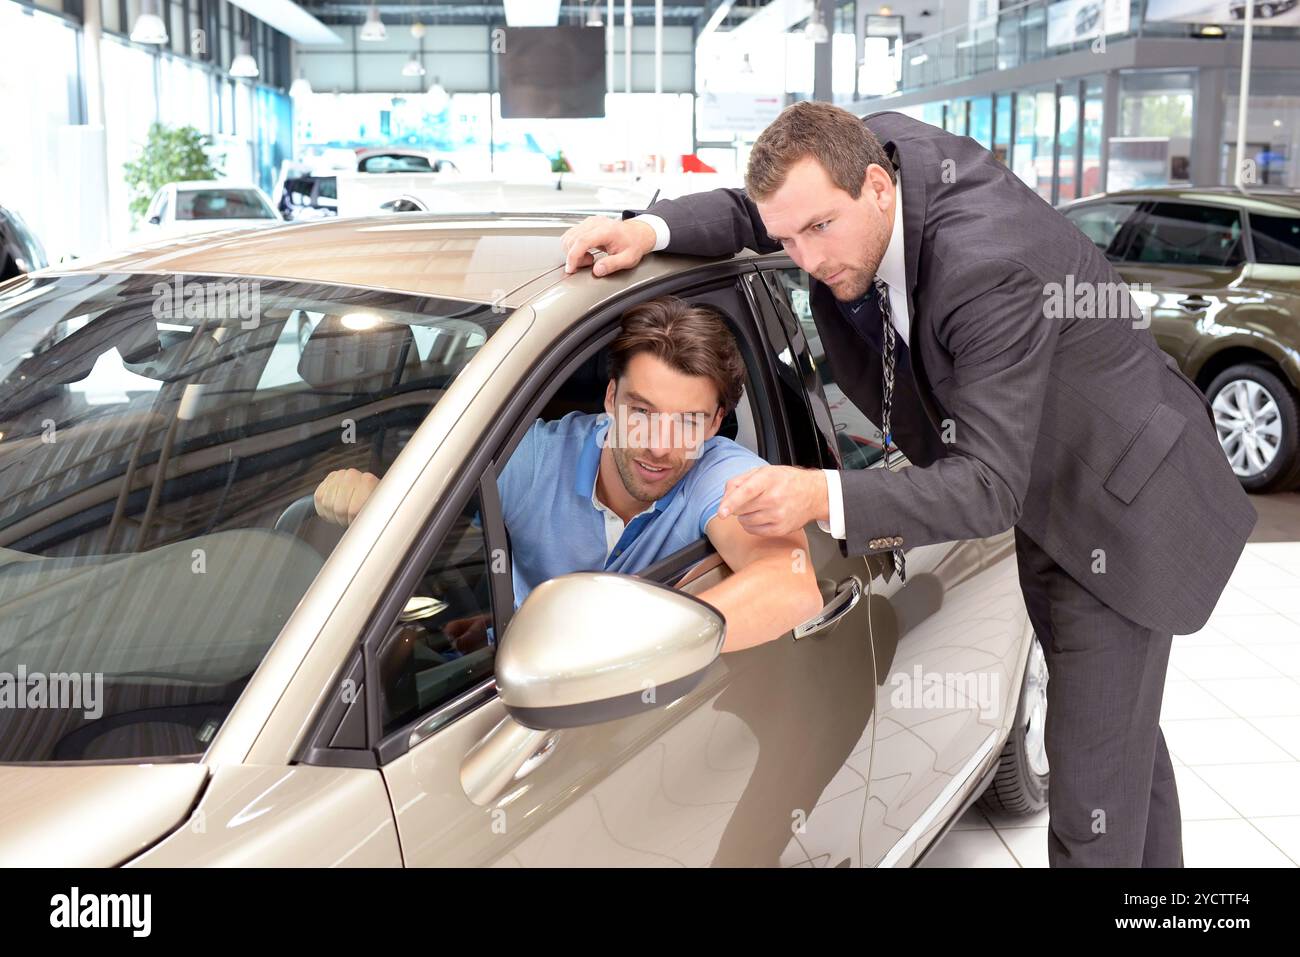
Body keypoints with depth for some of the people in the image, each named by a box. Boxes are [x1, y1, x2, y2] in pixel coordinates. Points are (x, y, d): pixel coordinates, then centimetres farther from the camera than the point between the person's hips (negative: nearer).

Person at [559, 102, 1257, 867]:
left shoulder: (987, 270, -37)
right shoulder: (880, 146, -14)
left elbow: (989, 487, -37)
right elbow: (757, 212, 1)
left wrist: (825, 498, -51)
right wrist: (652, 228, -20)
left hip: (1122, 511, -9)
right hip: (1048, 499, 9)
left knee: (1092, 782, -4)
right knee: (1122, 736, 25)